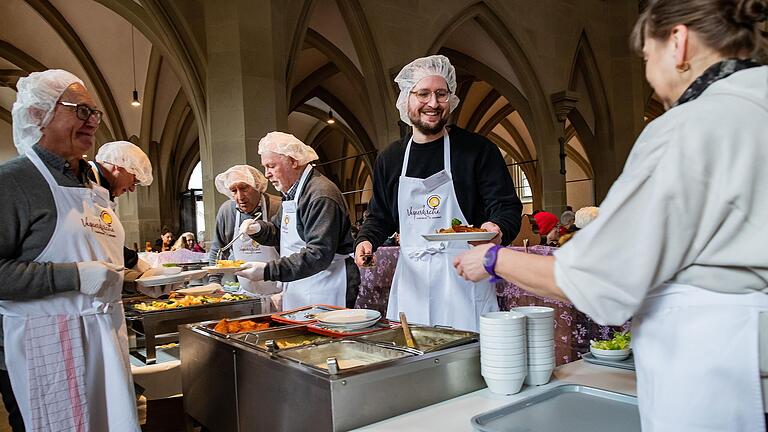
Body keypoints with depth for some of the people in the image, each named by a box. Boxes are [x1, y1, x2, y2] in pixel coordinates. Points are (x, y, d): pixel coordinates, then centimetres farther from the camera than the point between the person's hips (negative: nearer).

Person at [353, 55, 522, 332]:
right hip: (411, 281, 4)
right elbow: (380, 216, 20)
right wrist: (366, 240, 0)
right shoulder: (390, 158, 11)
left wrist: (498, 229, -27)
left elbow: (507, 207, -5)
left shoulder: (478, 149, -3)